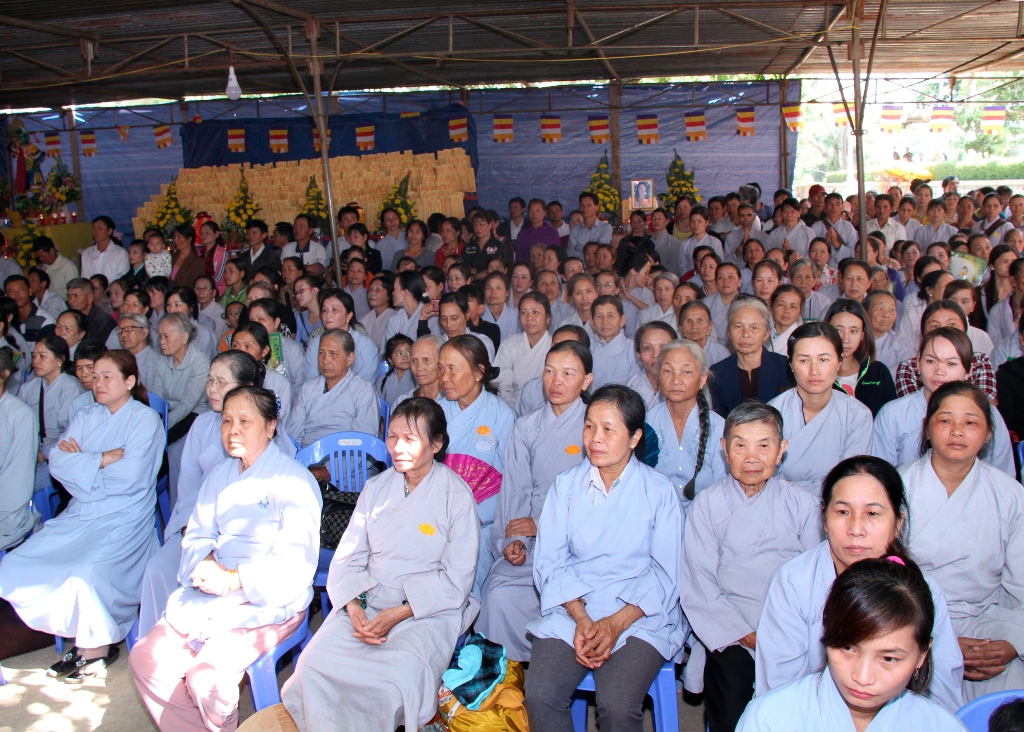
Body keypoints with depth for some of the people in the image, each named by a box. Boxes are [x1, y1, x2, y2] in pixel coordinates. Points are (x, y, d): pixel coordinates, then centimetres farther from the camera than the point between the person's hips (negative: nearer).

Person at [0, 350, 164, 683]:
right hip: (80, 516, 7)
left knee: (86, 575, -30)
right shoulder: (86, 416, 16)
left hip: (124, 519, -7)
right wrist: (104, 459, -12)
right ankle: (82, 636, 4)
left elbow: (130, 477, -15)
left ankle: (98, 646, -2)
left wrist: (81, 462, -3)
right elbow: (57, 462, 2)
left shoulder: (146, 419, -4)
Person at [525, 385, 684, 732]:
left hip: (640, 616, -2)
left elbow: (666, 574, -1)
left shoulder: (659, 491, 0)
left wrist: (616, 624, -13)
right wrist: (580, 617, -12)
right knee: (539, 696, -20)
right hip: (570, 612, 2)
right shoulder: (566, 485, 7)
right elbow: (550, 560, 3)